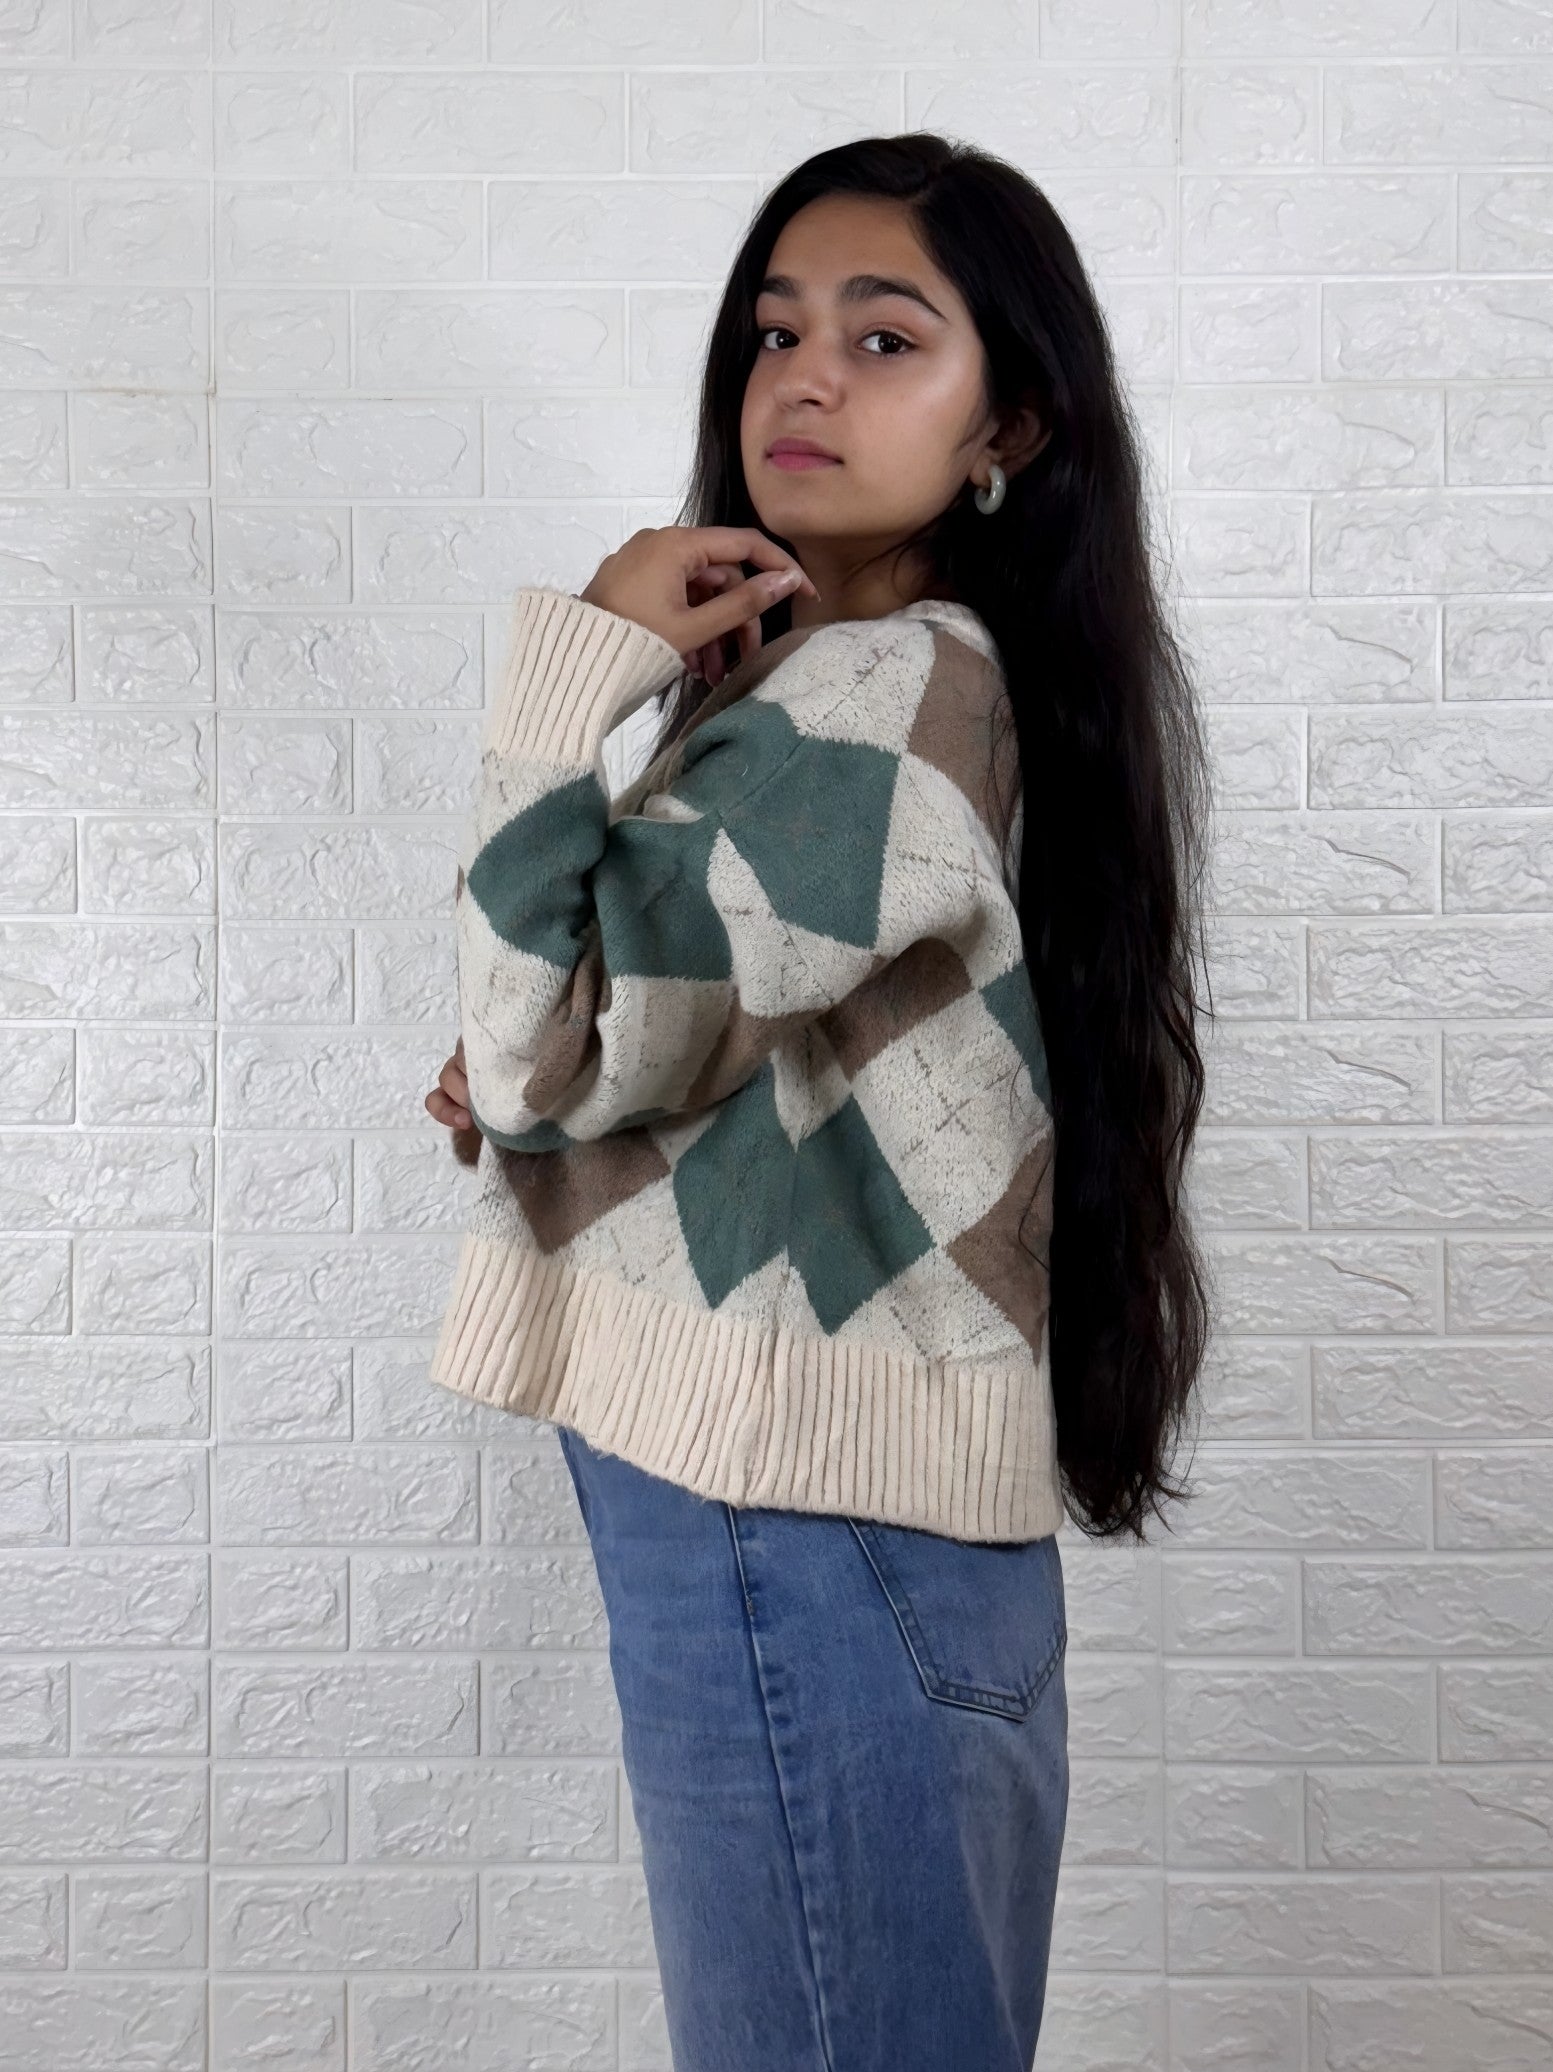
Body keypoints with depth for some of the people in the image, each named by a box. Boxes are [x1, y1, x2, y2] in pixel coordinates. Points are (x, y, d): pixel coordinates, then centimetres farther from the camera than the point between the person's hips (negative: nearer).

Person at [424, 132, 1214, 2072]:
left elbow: (547, 1043, -22)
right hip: (797, 1499, 10)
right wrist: (544, 1081, 3)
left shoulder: (888, 691, -18)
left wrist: (579, 663, -15)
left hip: (803, 1534, -10)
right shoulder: (816, 674, 14)